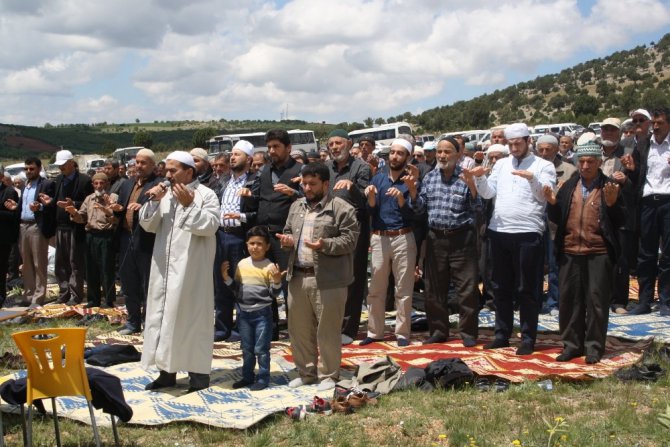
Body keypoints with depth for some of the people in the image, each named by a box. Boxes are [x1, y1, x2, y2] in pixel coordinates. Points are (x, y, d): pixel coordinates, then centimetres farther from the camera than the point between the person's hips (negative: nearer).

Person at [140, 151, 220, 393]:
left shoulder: (206, 195, -5)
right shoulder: (164, 194, 11)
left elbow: (209, 226, -16)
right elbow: (148, 226, 9)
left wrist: (189, 205, -20)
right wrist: (154, 202, -6)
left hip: (191, 269, -6)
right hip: (164, 267, 6)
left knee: (192, 316, -2)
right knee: (163, 315, 9)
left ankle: (198, 371, 7)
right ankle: (167, 370, 18)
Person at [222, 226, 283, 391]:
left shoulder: (269, 266, -8)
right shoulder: (241, 264, 5)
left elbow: (273, 292, -6)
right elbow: (236, 289, 14)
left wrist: (277, 281, -25)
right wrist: (226, 278, 0)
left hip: (262, 312, -5)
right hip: (243, 311, 5)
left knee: (261, 348, 1)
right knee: (246, 348, 15)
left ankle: (263, 378, 12)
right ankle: (247, 376, 26)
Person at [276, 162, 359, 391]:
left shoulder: (342, 209, -6)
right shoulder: (296, 207, 15)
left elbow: (350, 239, -11)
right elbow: (289, 231, 25)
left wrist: (325, 245, -24)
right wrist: (287, 240, 2)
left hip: (327, 280, -6)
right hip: (298, 277, 6)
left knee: (327, 331, 2)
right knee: (299, 329, 13)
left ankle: (328, 375, 16)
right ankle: (307, 372, 28)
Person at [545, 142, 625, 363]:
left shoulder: (609, 187, 0)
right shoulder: (568, 186, 10)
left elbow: (620, 221, -3)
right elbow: (557, 219, 12)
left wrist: (612, 203, -20)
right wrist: (552, 203, -6)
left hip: (599, 253, -4)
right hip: (570, 252, 4)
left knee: (596, 301, 0)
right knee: (569, 299, 9)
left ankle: (594, 347, 11)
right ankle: (572, 345, 20)